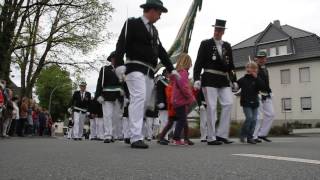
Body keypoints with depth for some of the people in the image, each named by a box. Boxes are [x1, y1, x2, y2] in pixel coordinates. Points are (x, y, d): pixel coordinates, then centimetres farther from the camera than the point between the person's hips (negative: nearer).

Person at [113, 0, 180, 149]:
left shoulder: (154, 30, 23)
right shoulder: (132, 23, 2)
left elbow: (161, 51, 23)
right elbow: (121, 44, -10)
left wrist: (171, 69, 17)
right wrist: (119, 64, -24)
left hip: (149, 72, 8)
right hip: (135, 68, -7)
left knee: (144, 103, 4)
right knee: (139, 98, -20)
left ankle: (133, 135, 12)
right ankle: (136, 138, -22)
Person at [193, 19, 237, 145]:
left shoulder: (227, 46, 17)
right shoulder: (205, 44, 4)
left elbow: (231, 65, 19)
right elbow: (198, 62, -3)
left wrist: (234, 80, 12)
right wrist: (196, 79, -13)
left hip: (223, 80, 5)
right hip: (209, 79, -5)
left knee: (229, 103, -7)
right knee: (212, 107, -5)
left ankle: (221, 134, 2)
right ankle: (211, 138, 1)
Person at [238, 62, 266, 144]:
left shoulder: (257, 80, 9)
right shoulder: (243, 80, 0)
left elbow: (262, 87, -7)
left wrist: (256, 78, -12)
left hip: (254, 103, 4)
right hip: (246, 103, -4)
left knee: (254, 119, 2)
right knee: (249, 117, -15)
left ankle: (250, 137, 11)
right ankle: (242, 135, 2)